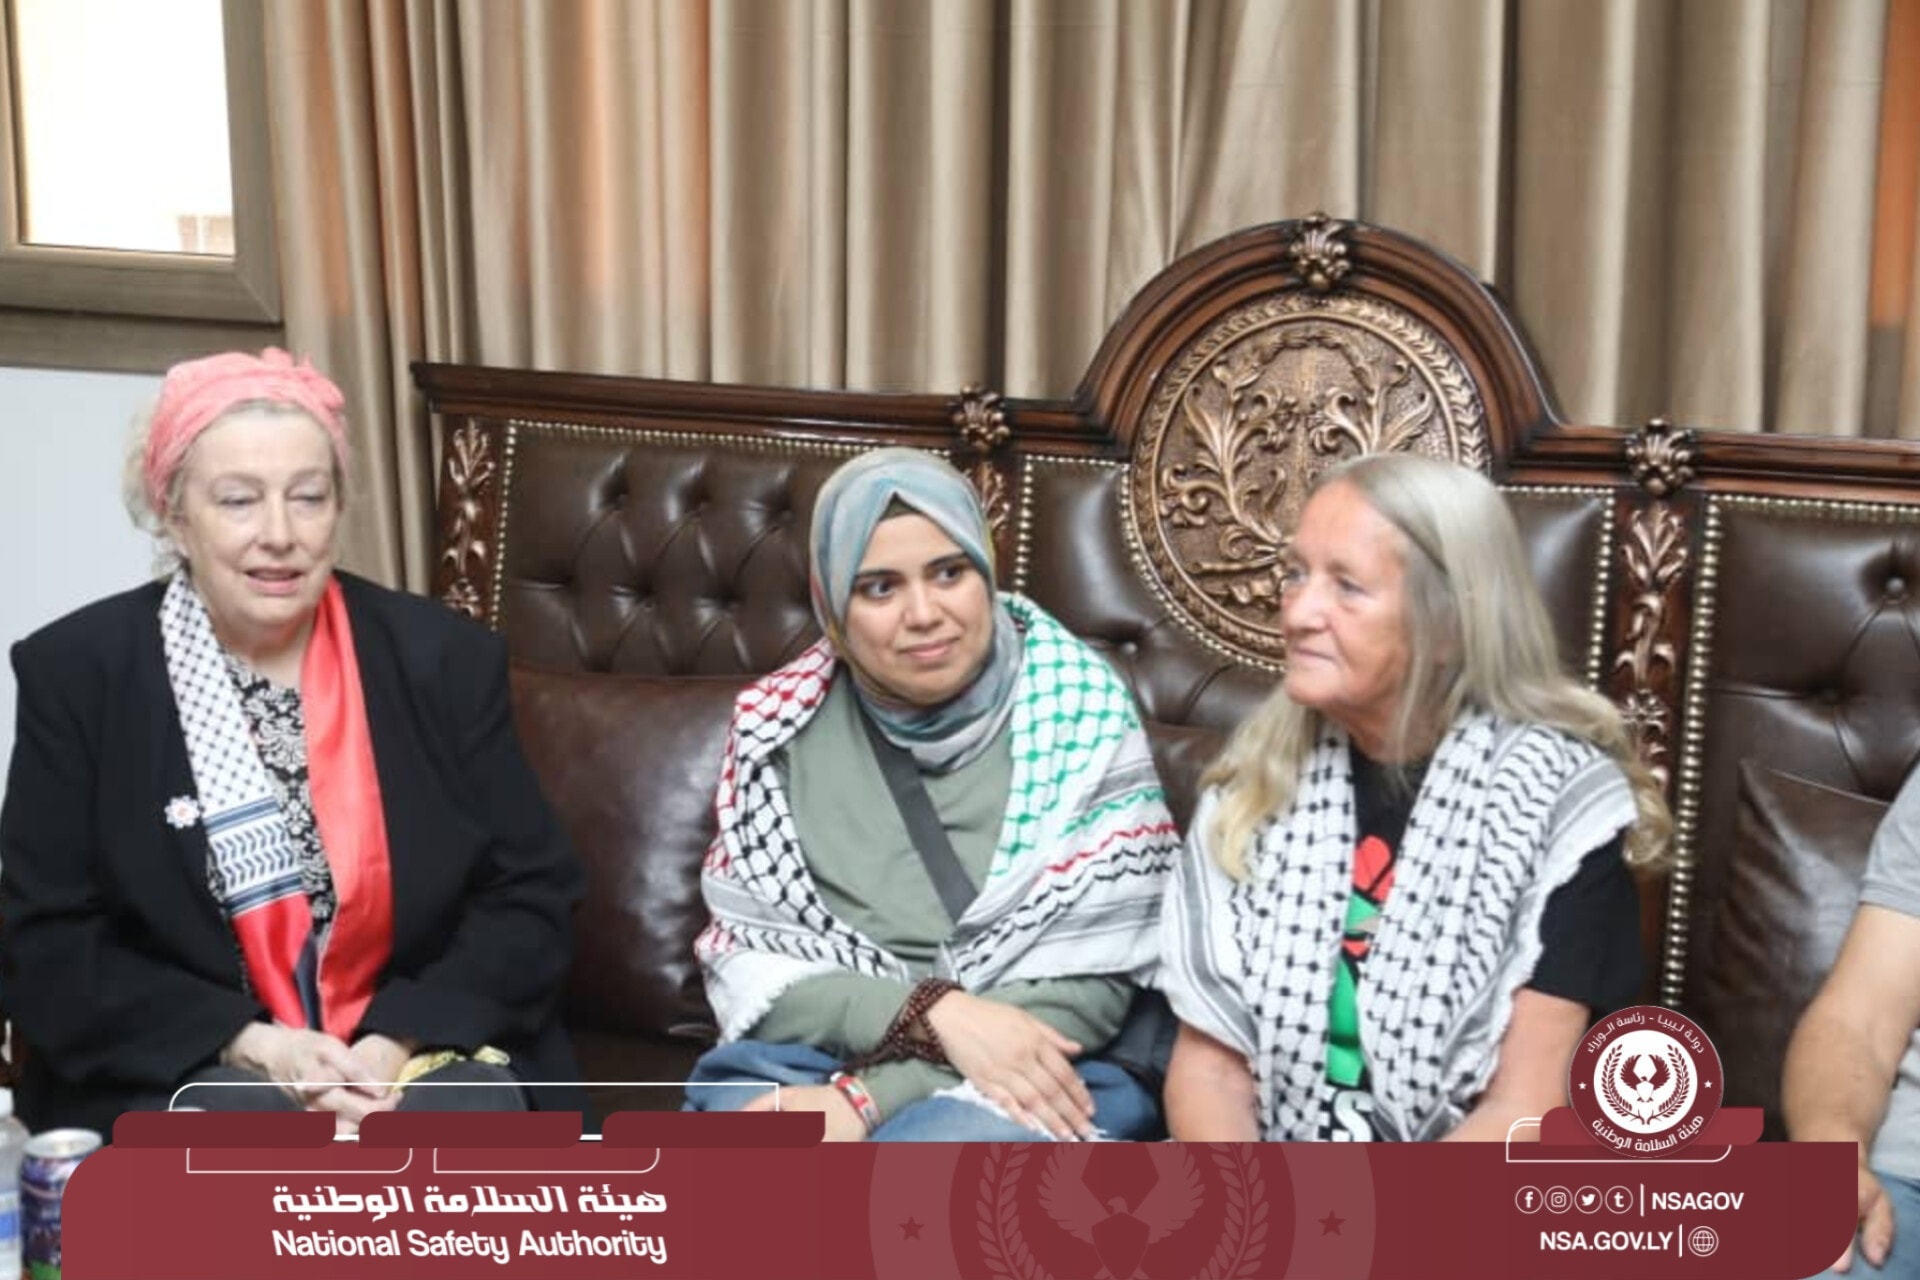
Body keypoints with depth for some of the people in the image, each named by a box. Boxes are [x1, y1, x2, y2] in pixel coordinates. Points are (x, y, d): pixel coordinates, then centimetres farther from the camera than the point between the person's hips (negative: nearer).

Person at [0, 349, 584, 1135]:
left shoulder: (443, 658, 1)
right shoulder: (76, 672, -2)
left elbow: (531, 898, 2)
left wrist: (402, 1043, -15)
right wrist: (249, 1044, -17)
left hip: (420, 1058, 2)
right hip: (185, 1077, -1)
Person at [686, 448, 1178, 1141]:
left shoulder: (1079, 714, -3)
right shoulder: (777, 724, 4)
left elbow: (1084, 982, -7)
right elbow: (747, 960, 2)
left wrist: (868, 1099, -17)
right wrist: (934, 1012, -17)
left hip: (1028, 1077, -1)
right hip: (810, 1065, 2)